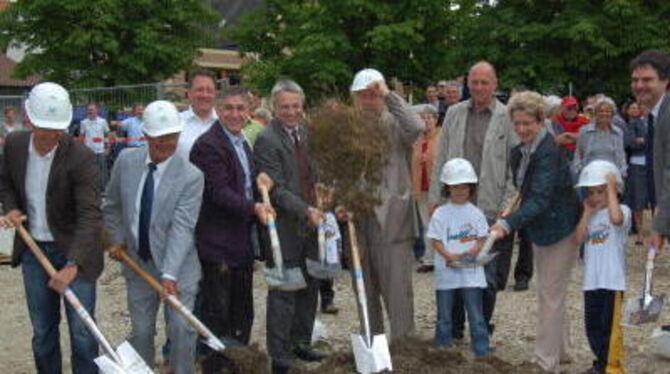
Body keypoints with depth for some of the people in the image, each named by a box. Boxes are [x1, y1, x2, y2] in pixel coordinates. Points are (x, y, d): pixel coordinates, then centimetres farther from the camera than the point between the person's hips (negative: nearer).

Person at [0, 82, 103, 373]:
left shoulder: (81, 158, -21)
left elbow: (89, 215, -27)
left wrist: (72, 265, -37)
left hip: (73, 251, -4)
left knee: (82, 330, -2)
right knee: (42, 330, 14)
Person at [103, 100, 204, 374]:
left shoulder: (191, 176, -18)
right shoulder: (126, 161, -5)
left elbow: (181, 228, -25)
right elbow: (112, 205, 12)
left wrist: (169, 275, -32)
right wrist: (118, 239, 3)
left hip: (177, 268, -3)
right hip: (137, 264, 3)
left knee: (182, 329, -5)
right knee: (141, 332, 11)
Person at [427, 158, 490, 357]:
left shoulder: (475, 213, 2)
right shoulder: (440, 214, -1)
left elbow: (482, 239, 3)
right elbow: (436, 241, -4)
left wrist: (473, 251, -17)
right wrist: (449, 255, -20)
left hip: (471, 271, 0)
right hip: (446, 270, 0)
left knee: (475, 311, 1)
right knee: (444, 312, 11)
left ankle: (481, 348, 7)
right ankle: (442, 345, 22)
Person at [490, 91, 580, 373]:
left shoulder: (548, 152, -24)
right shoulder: (520, 152, 3)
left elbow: (540, 199, -34)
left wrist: (508, 224, -44)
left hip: (560, 230, -9)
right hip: (540, 229, 9)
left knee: (550, 295, -6)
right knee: (550, 293, 18)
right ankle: (560, 350, 32)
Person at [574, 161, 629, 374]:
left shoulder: (622, 210, -6)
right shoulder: (591, 215, 12)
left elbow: (616, 218, -31)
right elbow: (579, 238, 0)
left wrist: (611, 190, -22)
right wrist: (587, 213, -3)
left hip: (613, 280, -6)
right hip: (591, 280, 7)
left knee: (610, 325, -3)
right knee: (592, 325, 13)